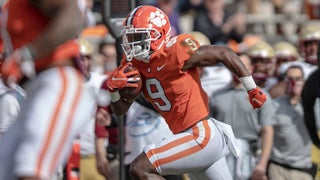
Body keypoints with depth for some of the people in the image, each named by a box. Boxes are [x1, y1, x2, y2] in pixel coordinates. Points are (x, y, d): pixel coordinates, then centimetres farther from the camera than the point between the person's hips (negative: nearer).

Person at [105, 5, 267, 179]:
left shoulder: (175, 53, -17)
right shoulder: (134, 63, 5)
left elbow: (224, 54, -11)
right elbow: (120, 109, 10)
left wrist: (253, 90, -7)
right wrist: (114, 88, -11)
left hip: (201, 137, -9)